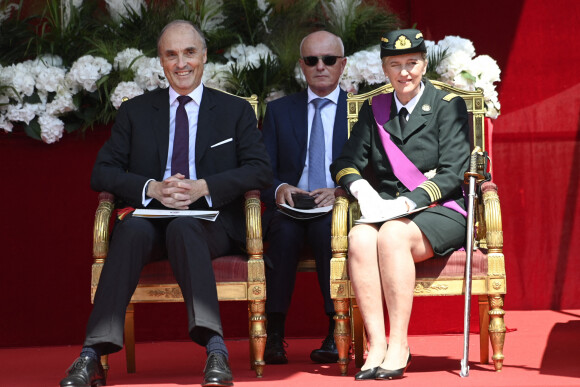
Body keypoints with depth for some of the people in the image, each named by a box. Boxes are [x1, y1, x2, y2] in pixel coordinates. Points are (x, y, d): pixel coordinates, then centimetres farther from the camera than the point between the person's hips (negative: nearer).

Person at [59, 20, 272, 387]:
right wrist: (151, 189, -10)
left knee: (182, 228, -37)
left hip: (209, 220, -1)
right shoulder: (136, 111, 18)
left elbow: (260, 170, 3)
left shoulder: (236, 111, 15)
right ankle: (94, 353, -43)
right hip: (151, 217, 1)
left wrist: (204, 187, -13)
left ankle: (215, 350, -50)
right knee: (132, 229, -34)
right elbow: (102, 172, 9)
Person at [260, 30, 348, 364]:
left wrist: (341, 192, -17)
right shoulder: (279, 111, 17)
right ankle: (275, 333, -34)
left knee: (327, 228, -36)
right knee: (285, 230, -34)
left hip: (339, 210, -1)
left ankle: (337, 334, -34)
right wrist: (279, 189, -14)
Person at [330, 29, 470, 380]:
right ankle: (376, 345, -34)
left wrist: (408, 202, -19)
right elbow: (346, 163, 12)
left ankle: (399, 347, -33)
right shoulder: (374, 110, 18)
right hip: (387, 211, 3)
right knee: (360, 238, -32)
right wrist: (362, 189, -11)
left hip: (441, 212, -3)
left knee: (393, 235, -36)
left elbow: (452, 175, -5)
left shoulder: (449, 106, 5)